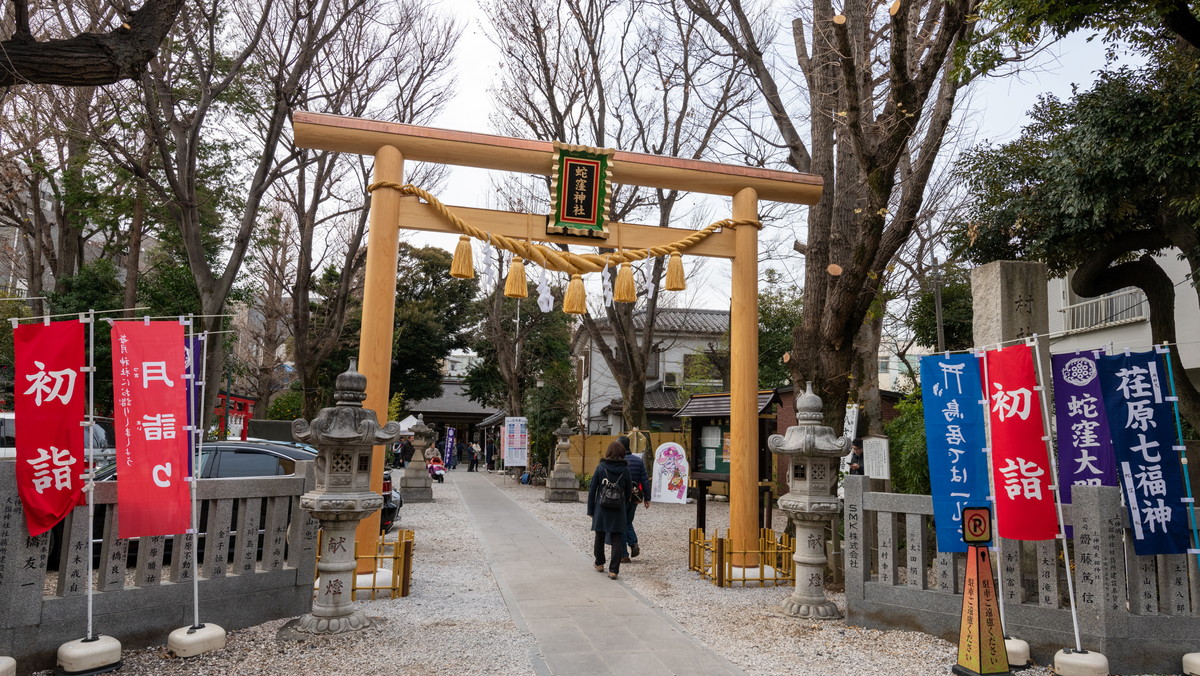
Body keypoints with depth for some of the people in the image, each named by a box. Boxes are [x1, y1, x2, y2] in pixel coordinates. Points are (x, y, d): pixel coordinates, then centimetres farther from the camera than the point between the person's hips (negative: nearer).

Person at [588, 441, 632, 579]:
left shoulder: (600, 468, -6)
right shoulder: (625, 470, -3)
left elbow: (592, 490, -4)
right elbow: (628, 492, 5)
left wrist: (590, 510, 4)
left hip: (601, 509, 0)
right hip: (618, 510, 0)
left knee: (600, 536, 18)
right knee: (617, 539, 4)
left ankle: (599, 563, 34)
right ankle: (614, 570, -3)